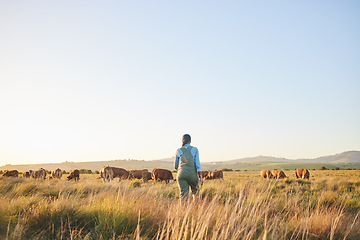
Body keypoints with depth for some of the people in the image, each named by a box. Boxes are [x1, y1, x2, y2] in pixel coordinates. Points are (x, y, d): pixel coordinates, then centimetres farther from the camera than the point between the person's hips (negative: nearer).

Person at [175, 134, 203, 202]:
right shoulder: (195, 149, 3)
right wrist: (201, 177, -6)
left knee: (184, 195, -1)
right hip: (192, 174, -1)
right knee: (196, 191, 24)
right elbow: (197, 163, -6)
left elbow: (176, 166, 14)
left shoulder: (178, 151, 8)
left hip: (181, 174, 1)